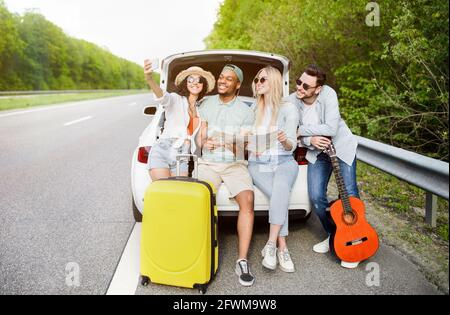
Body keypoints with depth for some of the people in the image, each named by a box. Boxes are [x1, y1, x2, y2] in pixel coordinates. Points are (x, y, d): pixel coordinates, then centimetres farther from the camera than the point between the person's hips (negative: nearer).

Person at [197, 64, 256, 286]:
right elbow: (200, 137, 11)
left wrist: (234, 146, -23)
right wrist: (204, 143, -14)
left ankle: (242, 261, -23)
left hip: (235, 164, -1)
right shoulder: (206, 104, 12)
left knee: (247, 200, -27)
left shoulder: (246, 111, 5)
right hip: (208, 163, 1)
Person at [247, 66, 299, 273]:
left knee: (281, 189, -35)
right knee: (280, 195, -29)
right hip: (258, 164, 1)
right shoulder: (253, 109, 15)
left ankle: (271, 244, -34)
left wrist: (285, 141, -26)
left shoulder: (288, 109, 4)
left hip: (284, 162, -1)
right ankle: (282, 248, -23)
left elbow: (291, 146, -2)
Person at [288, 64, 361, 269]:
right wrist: (310, 140, -29)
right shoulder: (292, 101, -15)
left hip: (342, 146, -3)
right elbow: (293, 136, -9)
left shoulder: (328, 94, -25)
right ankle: (333, 235, 19)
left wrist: (300, 130, -28)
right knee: (316, 197, -6)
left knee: (349, 194, -8)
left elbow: (331, 129, -32)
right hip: (317, 151, 3)